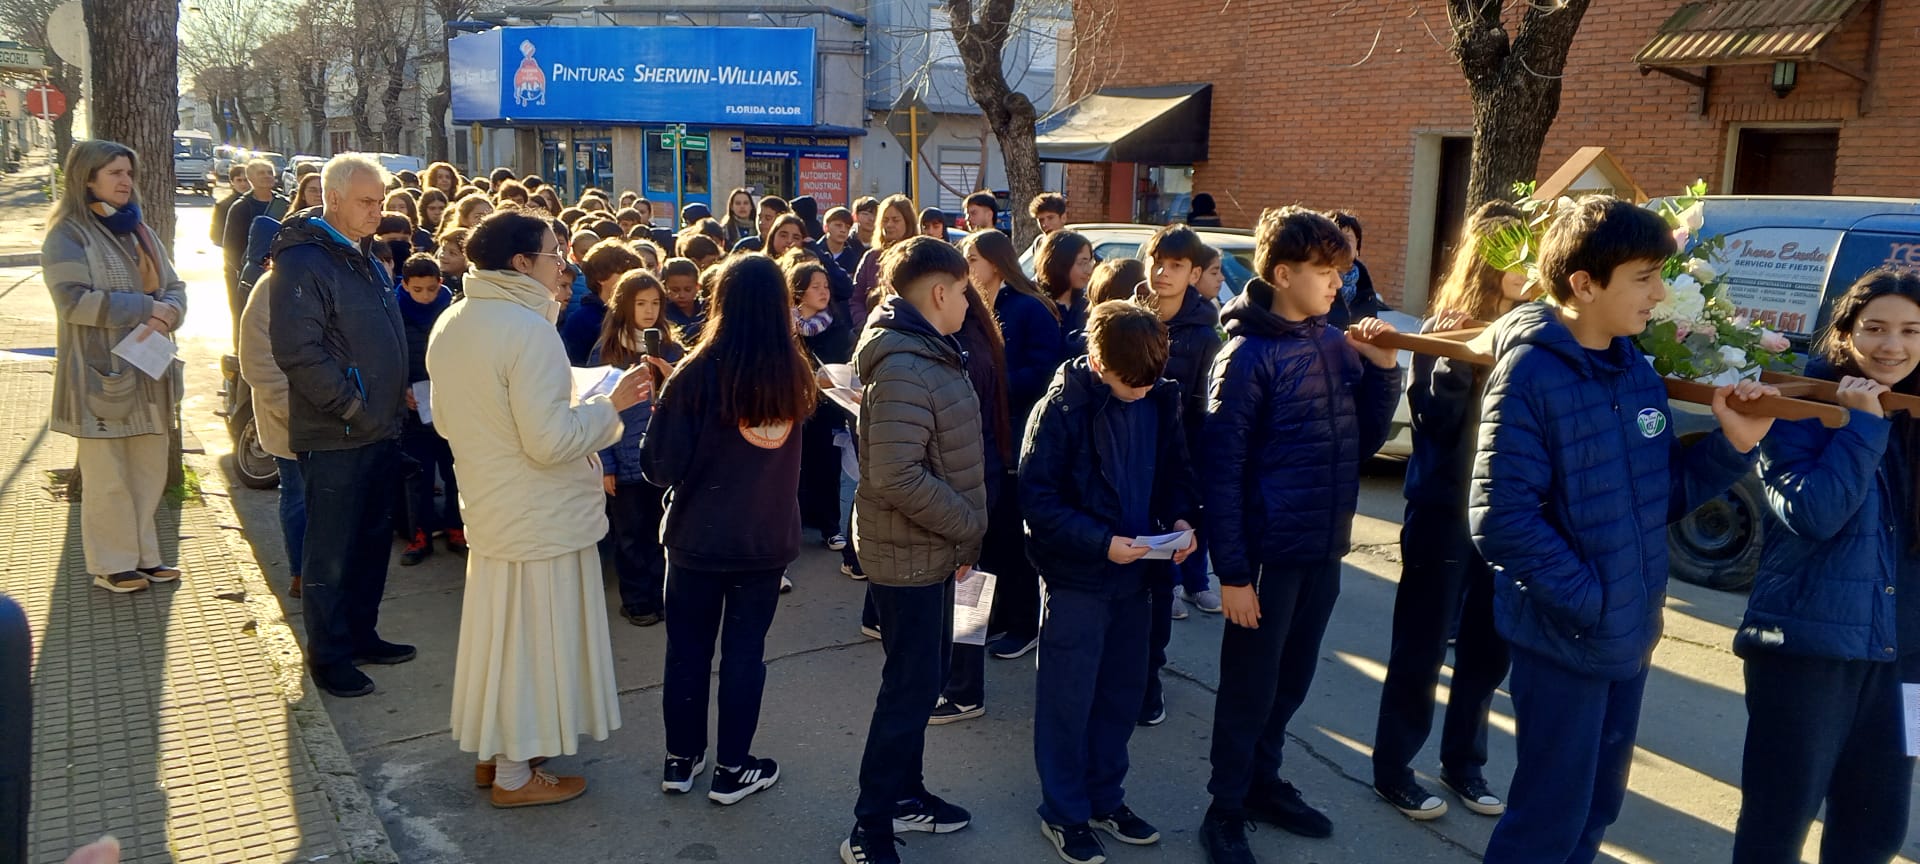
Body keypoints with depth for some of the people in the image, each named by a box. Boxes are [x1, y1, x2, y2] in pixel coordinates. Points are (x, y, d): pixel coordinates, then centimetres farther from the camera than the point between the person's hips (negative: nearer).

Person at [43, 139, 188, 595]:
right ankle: (112, 564, 10)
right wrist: (147, 309, -17)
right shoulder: (67, 235, -7)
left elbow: (174, 288, 12)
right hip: (101, 374, -7)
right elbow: (74, 300, -18)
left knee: (150, 472, 11)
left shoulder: (139, 232, 16)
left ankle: (143, 556, 22)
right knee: (108, 478, -1)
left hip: (149, 372, 7)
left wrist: (168, 315, -10)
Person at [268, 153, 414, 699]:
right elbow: (298, 351, -23)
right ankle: (328, 655, 14)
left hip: (380, 429, 9)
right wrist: (352, 408, -20)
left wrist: (394, 398, 13)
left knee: (373, 538, 17)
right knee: (331, 551, 2)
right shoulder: (303, 262, -15)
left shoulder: (367, 261, 13)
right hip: (334, 437, -8)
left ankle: (361, 633, 30)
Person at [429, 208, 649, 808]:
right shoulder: (529, 329, -22)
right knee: (531, 638, 4)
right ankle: (515, 775, 18)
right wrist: (611, 403, -16)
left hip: (488, 507, 8)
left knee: (502, 630, 20)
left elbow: (445, 419, 15)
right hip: (540, 519, -8)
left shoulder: (452, 324, 5)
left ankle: (493, 752, 34)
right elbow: (549, 441, -26)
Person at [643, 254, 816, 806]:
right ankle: (732, 770, 21)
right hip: (768, 539, 2)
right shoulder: (794, 378, -9)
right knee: (745, 652, 12)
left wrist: (666, 403, 1)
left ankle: (681, 759, 28)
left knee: (687, 649, 15)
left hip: (697, 538, -1)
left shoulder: (698, 374, -18)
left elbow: (661, 467, -16)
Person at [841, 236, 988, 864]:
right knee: (911, 688, -1)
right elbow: (896, 478, -29)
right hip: (911, 553, -10)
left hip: (932, 548, 10)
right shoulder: (904, 372, -24)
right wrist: (967, 527, -18)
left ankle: (905, 794, 35)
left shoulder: (929, 354, 10)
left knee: (923, 676, 19)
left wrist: (961, 533, 11)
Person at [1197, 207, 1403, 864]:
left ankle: (1263, 783, 37)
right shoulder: (1247, 355, -14)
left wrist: (1383, 370, -4)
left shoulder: (1336, 344, 5)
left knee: (1291, 683, 19)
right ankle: (1226, 811, 22)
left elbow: (1366, 440, 10)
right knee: (1249, 689, 6)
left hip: (1325, 549, 6)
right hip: (1269, 553, -6)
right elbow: (1223, 471, -15)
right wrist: (1232, 570, -16)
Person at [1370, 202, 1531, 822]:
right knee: (1421, 649, 4)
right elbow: (1432, 415, -18)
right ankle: (1392, 769, 18)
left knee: (1487, 650, 14)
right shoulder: (1445, 329, -7)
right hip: (1446, 512, -4)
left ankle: (1464, 763, 30)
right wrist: (1456, 358, -32)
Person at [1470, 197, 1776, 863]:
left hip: (1631, 635, 8)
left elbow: (1661, 495, 9)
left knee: (1597, 807, 20)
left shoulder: (1637, 370, 5)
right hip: (1564, 639, -8)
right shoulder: (1529, 373, -19)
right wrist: (1585, 600, -20)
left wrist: (1732, 446, -5)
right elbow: (1502, 519, -24)